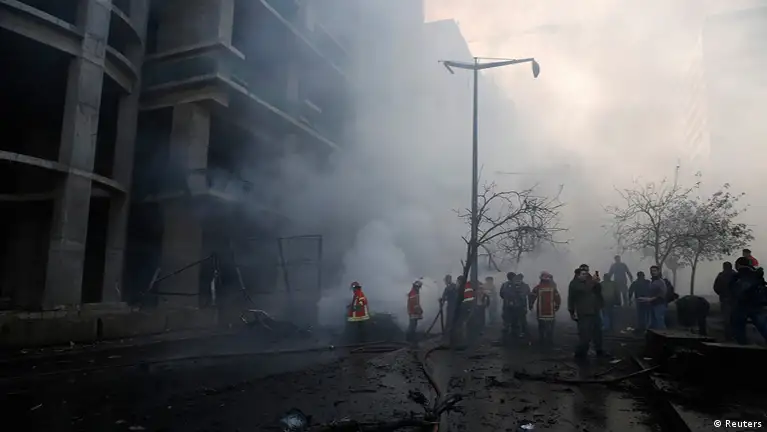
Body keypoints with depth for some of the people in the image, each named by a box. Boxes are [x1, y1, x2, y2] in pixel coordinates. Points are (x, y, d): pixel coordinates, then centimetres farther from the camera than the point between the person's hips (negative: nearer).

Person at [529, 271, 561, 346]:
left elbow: (532, 297, -3)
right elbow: (558, 298, 1)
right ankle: (550, 342, 9)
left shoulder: (538, 287, -3)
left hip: (541, 312, 0)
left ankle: (542, 342, 9)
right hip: (550, 312, 1)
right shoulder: (552, 287, 1)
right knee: (550, 328, 8)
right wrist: (557, 306, 16)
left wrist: (531, 306, 11)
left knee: (541, 327, 8)